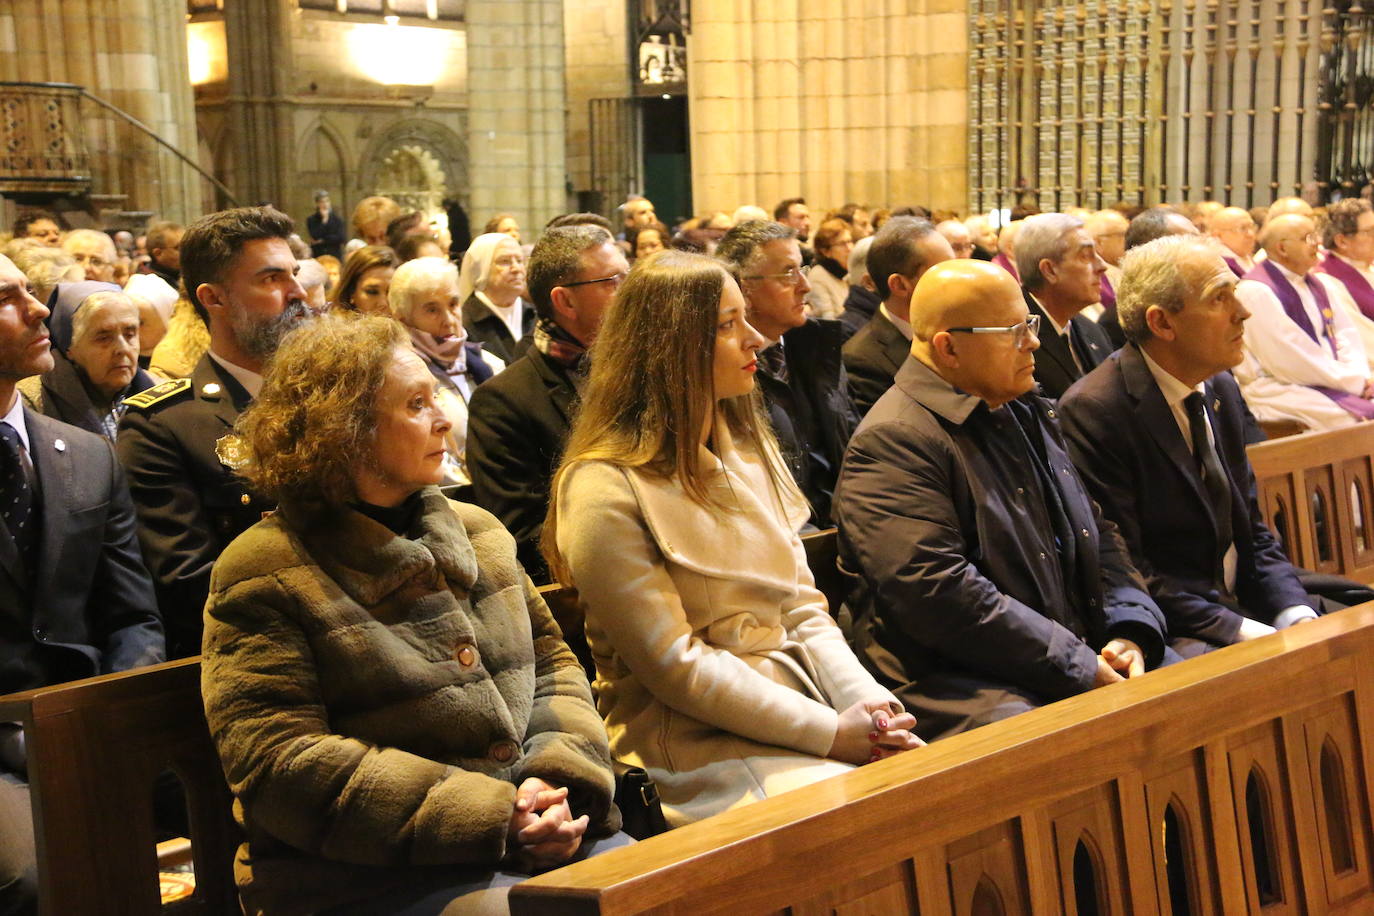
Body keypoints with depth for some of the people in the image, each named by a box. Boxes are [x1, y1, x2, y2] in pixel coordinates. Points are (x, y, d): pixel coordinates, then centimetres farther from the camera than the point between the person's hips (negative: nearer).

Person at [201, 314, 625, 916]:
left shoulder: (477, 530, 15)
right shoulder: (265, 573, -5)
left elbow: (552, 664, 15)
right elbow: (278, 765, -14)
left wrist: (561, 781, -8)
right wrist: (485, 815, -19)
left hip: (528, 835, 6)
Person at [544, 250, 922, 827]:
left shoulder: (749, 452, 12)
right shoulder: (605, 492, -12)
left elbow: (802, 605, 11)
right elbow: (674, 665, -15)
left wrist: (865, 699, -7)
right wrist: (829, 732, -17)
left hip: (800, 705, 7)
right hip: (694, 747, -7)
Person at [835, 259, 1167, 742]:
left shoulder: (1026, 414, 21)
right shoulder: (892, 442, -10)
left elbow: (1097, 533, 24)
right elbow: (938, 591, -19)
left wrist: (1131, 630, 3)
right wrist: (1080, 668, -17)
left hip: (1081, 660, 9)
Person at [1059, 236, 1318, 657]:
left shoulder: (1222, 390, 10)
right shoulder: (1092, 411, -15)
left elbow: (1253, 533, 16)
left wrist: (1296, 613, -1)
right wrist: (1238, 629, -20)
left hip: (1241, 607, 8)